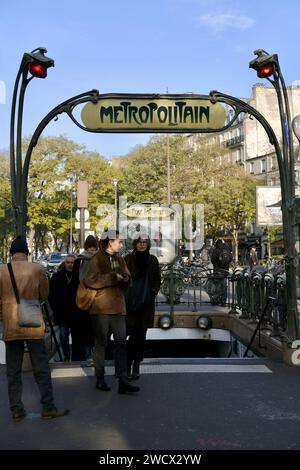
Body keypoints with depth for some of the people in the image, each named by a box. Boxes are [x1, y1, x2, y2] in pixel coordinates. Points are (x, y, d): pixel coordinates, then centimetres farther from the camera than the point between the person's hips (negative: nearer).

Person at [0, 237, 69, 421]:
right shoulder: (37, 269, -7)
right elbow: (44, 295, 5)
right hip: (33, 326, -1)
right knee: (41, 369, 7)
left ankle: (17, 410, 13)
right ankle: (48, 407, 11)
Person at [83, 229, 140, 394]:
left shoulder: (120, 260, 17)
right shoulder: (97, 259, -5)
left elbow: (127, 283, 22)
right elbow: (89, 280, -19)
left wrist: (126, 279, -3)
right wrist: (113, 277, -19)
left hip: (117, 308, 6)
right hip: (100, 308, -6)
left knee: (121, 342, 1)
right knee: (101, 343, 4)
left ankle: (123, 381, 4)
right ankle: (100, 379, 16)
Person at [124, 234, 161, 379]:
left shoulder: (152, 260, 6)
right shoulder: (128, 259, -2)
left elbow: (157, 280, 12)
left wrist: (153, 293, -2)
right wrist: (125, 296, -8)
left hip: (146, 303, 3)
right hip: (131, 303, -3)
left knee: (141, 336, 8)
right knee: (134, 335, -8)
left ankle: (136, 366, 19)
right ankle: (128, 366, 4)